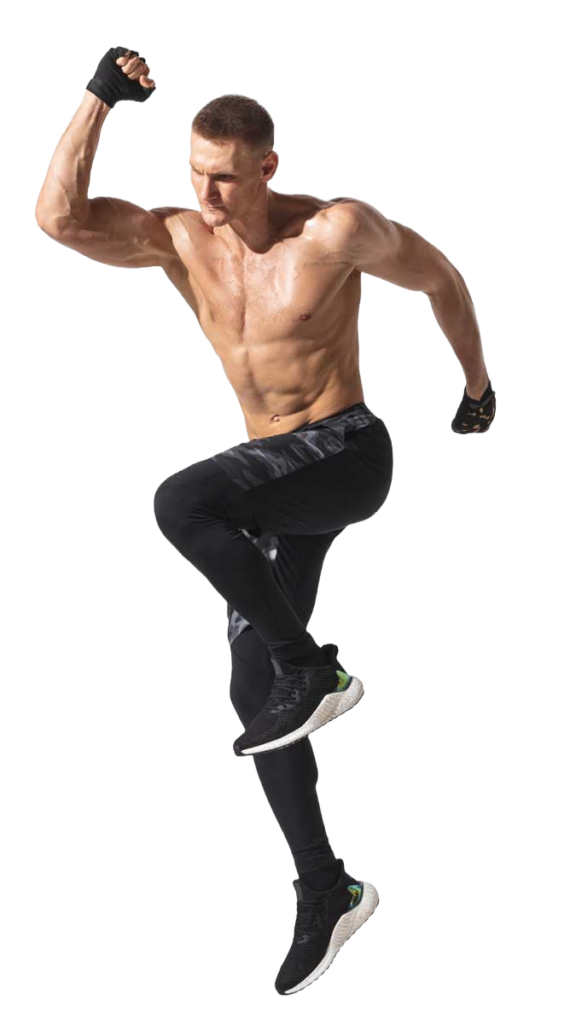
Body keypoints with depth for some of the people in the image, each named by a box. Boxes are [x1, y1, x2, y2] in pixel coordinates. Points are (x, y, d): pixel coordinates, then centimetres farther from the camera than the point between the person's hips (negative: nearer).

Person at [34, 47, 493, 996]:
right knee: (253, 693, 6)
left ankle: (311, 670, -16)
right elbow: (58, 217, -15)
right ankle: (326, 891, 19)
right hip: (278, 481, 7)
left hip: (347, 454, -7)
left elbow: (438, 275, 4)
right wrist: (98, 97, -18)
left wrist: (478, 381, 17)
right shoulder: (177, 237, -1)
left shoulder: (338, 228, -13)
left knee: (180, 502, -31)